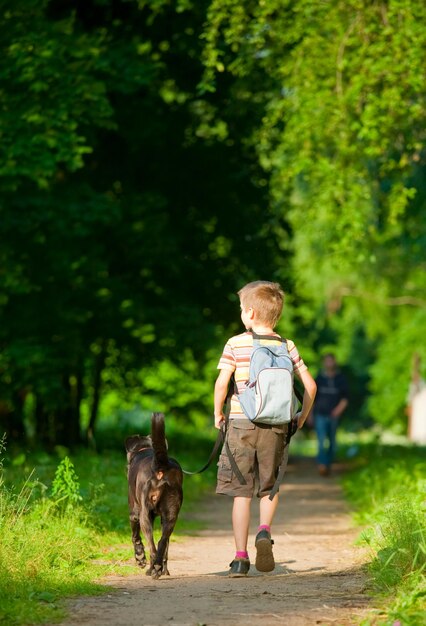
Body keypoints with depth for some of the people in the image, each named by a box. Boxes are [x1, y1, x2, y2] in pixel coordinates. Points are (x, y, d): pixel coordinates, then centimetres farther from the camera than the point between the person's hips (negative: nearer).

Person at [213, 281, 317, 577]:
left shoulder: (236, 344, -3)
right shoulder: (287, 346, 4)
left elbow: (221, 383, -10)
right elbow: (310, 385, 2)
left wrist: (218, 413, 6)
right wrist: (303, 416, 17)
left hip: (242, 423, -2)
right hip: (276, 427, 2)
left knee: (241, 492, 4)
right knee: (269, 487, 19)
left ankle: (241, 557, 1)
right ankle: (265, 531, -7)